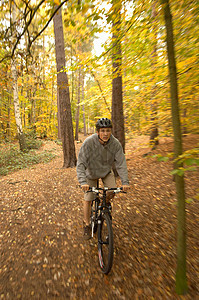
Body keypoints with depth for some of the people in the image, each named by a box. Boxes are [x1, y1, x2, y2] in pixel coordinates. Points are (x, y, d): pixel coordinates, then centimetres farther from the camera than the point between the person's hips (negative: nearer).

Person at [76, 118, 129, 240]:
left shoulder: (116, 144, -23)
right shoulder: (89, 142, -31)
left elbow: (121, 163, -19)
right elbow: (81, 163, -30)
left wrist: (125, 181, -28)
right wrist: (82, 182, -40)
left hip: (107, 171, 2)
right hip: (91, 172, -2)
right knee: (88, 199, -2)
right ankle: (87, 224, 22)